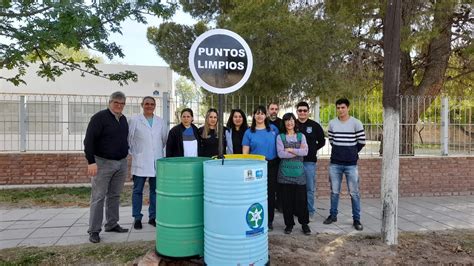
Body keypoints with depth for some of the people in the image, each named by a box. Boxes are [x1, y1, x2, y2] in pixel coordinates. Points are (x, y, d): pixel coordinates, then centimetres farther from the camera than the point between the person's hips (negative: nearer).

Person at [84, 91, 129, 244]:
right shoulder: (99, 117, -10)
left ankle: (112, 225, 24)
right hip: (103, 163, -7)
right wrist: (91, 162, -20)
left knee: (115, 196, 13)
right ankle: (94, 230, 5)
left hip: (121, 163, 7)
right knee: (98, 197, -2)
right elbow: (89, 140, -15)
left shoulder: (123, 119, 12)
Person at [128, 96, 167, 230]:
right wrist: (133, 153, 2)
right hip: (140, 162, -3)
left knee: (155, 190, 8)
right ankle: (137, 218, 14)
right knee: (137, 191, 4)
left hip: (156, 162, 3)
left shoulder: (160, 121, 8)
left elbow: (165, 138, 17)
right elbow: (129, 138, 1)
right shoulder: (135, 120, -1)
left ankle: (153, 217, 19)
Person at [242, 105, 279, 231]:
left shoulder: (273, 129, 6)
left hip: (272, 166, 2)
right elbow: (245, 152, 1)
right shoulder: (249, 132, 2)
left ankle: (269, 221, 20)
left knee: (271, 193, 7)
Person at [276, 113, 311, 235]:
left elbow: (305, 152, -6)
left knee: (301, 199, 2)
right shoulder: (280, 137, 4)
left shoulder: (301, 136, 9)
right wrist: (298, 152, -9)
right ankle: (289, 224, 18)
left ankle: (304, 223, 18)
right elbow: (280, 154, -10)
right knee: (286, 199, 4)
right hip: (285, 172, 0)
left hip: (299, 171, 1)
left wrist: (290, 149, -11)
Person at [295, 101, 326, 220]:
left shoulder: (314, 125, 2)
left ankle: (310, 212, 17)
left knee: (310, 188, 5)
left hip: (309, 161, -1)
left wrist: (313, 149, 3)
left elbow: (322, 141, 10)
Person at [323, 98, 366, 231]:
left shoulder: (356, 123, -5)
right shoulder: (332, 123, 4)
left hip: (351, 164, -2)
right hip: (335, 163, 3)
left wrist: (352, 153, 10)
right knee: (334, 191, 11)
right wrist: (340, 152, 12)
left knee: (354, 193, 3)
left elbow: (361, 142, 2)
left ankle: (356, 219, 13)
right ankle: (333, 215, 25)